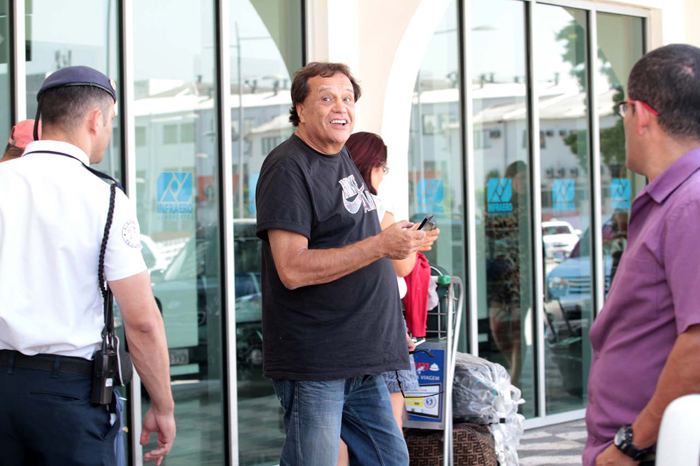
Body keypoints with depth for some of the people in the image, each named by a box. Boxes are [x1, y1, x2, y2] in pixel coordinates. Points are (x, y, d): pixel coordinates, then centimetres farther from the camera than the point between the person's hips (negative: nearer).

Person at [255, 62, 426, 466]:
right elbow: (293, 269, -23)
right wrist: (381, 246, -23)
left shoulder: (342, 157, 16)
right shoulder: (288, 168, -13)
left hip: (362, 358, 9)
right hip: (314, 363, -9)